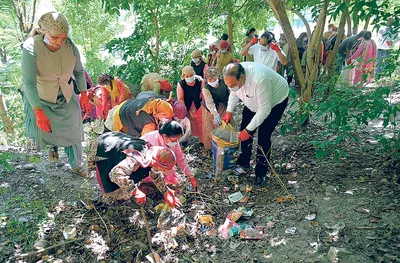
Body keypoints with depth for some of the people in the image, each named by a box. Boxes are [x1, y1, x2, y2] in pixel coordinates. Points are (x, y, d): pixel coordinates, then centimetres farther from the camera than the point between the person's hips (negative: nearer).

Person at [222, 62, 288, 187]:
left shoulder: (260, 80, -44)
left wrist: (248, 130, -30)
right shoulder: (233, 77, -22)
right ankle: (244, 163, 27)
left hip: (275, 100, -6)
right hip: (254, 101, 7)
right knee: (244, 131, 6)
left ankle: (261, 173, 8)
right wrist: (229, 111, -9)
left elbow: (264, 109, -35)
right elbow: (234, 93, 1)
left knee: (263, 137, -10)